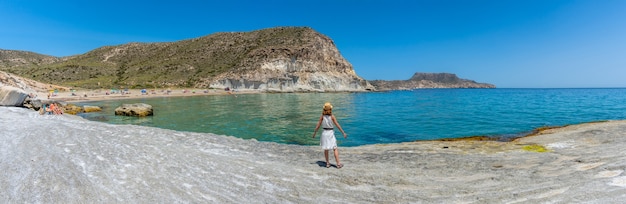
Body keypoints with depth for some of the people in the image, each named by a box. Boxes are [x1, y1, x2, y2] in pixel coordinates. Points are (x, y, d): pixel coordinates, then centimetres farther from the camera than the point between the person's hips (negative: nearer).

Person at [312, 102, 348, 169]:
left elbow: (318, 125, -2)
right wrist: (343, 133, -4)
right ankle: (338, 164, 4)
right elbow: (337, 125, -10)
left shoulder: (322, 116, -6)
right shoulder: (332, 116, -12)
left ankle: (327, 163, 20)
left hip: (324, 133, 3)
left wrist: (315, 132, 11)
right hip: (331, 133, -2)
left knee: (326, 149, 14)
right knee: (335, 149, 4)